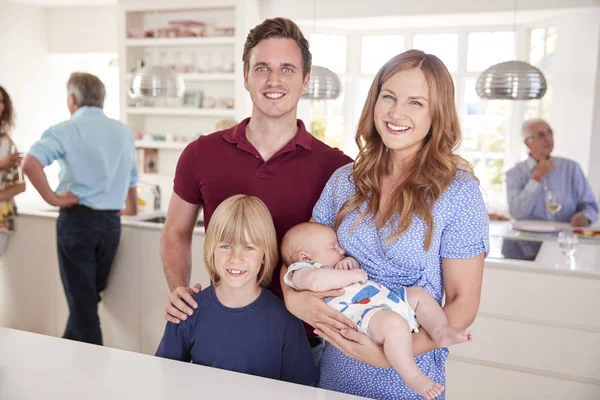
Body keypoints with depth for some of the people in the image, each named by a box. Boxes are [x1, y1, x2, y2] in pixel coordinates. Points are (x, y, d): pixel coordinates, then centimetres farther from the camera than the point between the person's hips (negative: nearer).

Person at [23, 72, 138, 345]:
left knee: (81, 300, 4)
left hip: (77, 219, -5)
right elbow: (131, 181, 19)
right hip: (111, 221, 5)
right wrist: (132, 212, 32)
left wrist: (52, 198, -12)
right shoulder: (123, 132, 10)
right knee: (88, 296, 17)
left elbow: (30, 163, -22)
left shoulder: (66, 130, -5)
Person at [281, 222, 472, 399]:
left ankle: (440, 331, -4)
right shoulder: (303, 269, -1)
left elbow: (359, 270, 41)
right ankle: (412, 376, -24)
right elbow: (316, 280, -26)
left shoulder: (329, 264, 30)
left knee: (418, 293, 16)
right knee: (393, 323, -37)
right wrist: (352, 275, -15)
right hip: (362, 314, -11)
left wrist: (351, 261, 16)